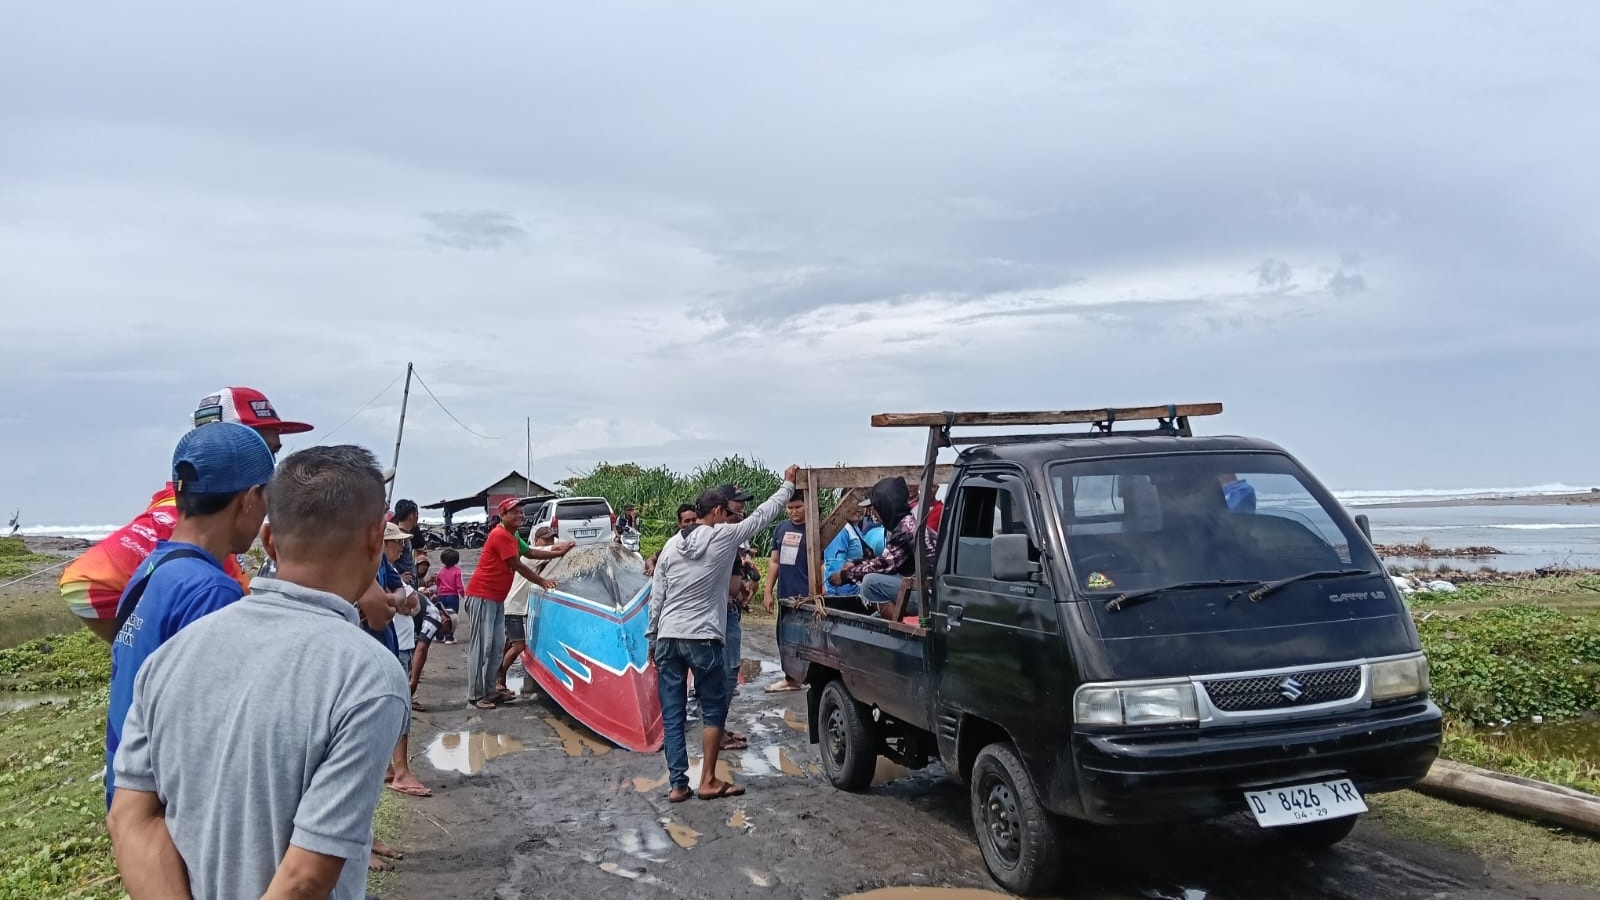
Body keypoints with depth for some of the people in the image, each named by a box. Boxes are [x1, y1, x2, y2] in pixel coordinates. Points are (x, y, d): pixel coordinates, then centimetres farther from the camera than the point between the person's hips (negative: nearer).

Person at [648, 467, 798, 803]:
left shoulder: (671, 545, 9)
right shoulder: (724, 536, -3)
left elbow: (656, 596, 9)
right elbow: (762, 515, 6)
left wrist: (652, 636, 16)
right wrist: (788, 484, 18)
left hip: (668, 638, 5)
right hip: (703, 638, -5)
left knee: (672, 715, 7)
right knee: (714, 710, 9)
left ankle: (678, 784, 10)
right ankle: (707, 781, 10)